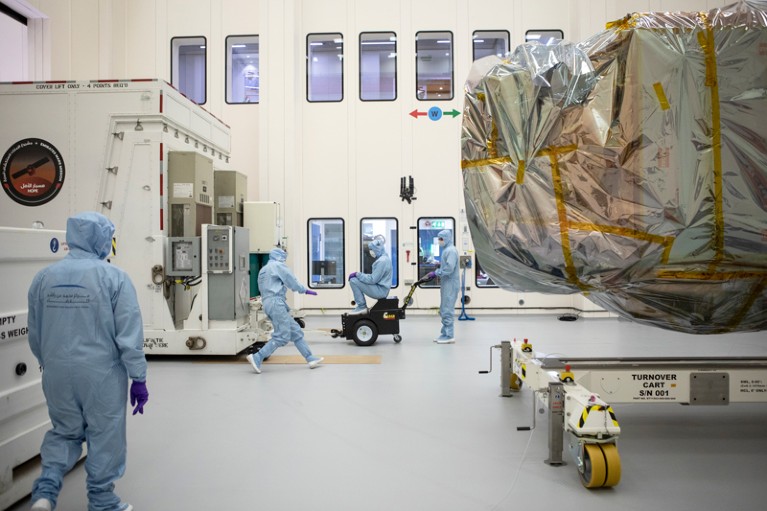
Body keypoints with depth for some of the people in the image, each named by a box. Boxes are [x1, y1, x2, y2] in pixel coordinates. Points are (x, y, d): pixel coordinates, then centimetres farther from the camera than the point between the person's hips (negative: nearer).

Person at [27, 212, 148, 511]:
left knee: (65, 431, 23)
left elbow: (35, 334, 13)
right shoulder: (113, 277, -13)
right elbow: (129, 334, -13)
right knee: (104, 437, 11)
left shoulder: (43, 277, 2)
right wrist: (138, 379, -6)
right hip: (102, 373, -4)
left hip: (58, 372, 4)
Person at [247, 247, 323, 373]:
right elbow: (292, 281, -2)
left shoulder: (263, 270, 26)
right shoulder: (278, 265, 1)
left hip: (268, 302, 9)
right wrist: (305, 290, 12)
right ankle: (257, 358, -14)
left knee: (296, 332, 7)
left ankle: (310, 359, 5)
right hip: (276, 302, -9)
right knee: (282, 336, -11)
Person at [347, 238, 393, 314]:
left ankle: (362, 306, -5)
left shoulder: (382, 261, -20)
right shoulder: (383, 258, 12)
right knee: (356, 279, 14)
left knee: (353, 281, -15)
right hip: (381, 289, 10)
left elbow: (372, 280, -22)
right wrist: (358, 275, 8)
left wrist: (358, 274, -13)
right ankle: (361, 305, 13)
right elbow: (374, 276, 17)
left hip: (380, 290, -10)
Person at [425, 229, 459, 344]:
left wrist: (435, 273, -15)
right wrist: (436, 272, 7)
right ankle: (445, 333, 20)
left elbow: (449, 269, -23)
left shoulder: (451, 250, -15)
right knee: (444, 310, 14)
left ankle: (449, 336, -2)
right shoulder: (446, 250, 15)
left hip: (450, 284, -10)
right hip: (446, 284, 10)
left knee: (447, 310, -7)